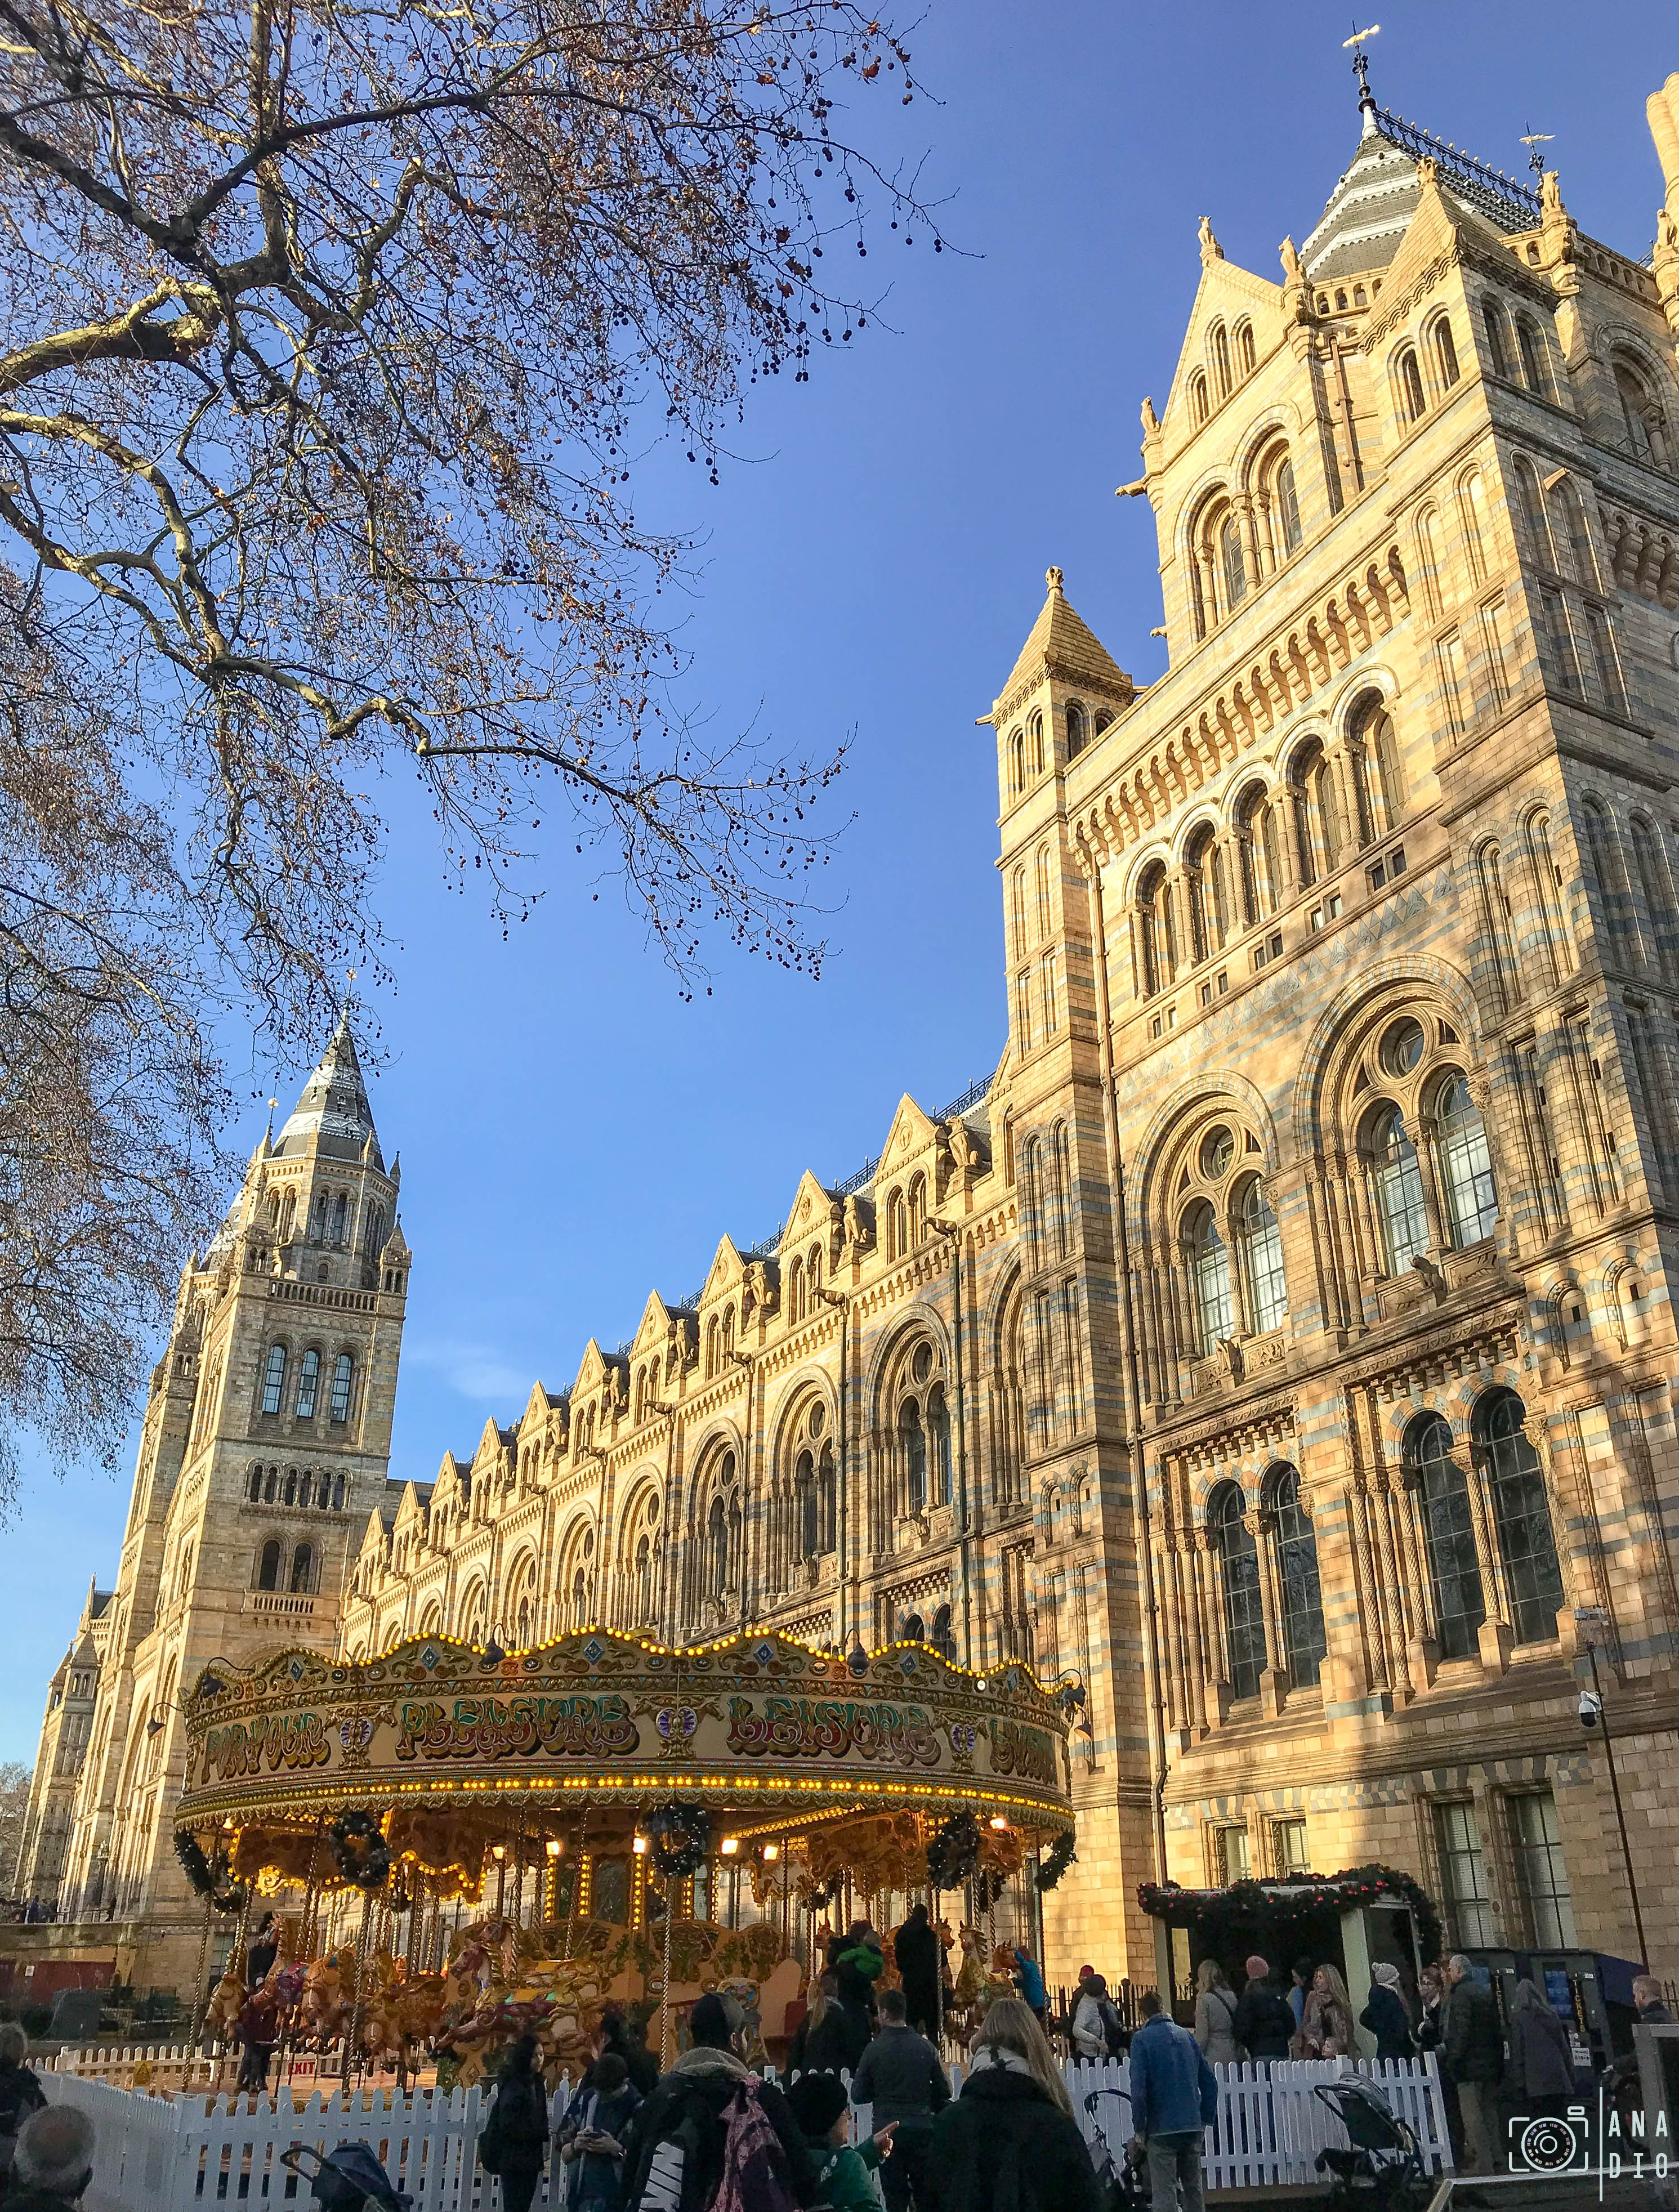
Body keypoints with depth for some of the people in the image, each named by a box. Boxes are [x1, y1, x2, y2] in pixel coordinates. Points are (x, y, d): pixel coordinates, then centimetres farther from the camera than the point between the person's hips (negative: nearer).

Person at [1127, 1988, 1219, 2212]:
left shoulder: (1141, 2039, -6)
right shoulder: (1186, 2035, 11)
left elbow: (1138, 2087, -14)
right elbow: (1209, 2082, 12)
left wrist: (1139, 2127, -6)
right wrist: (1206, 2118, 18)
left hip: (1161, 2128, -5)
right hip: (1193, 2126, 6)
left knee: (1164, 2193, -1)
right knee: (1194, 2189, 18)